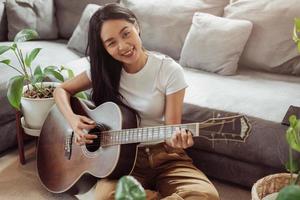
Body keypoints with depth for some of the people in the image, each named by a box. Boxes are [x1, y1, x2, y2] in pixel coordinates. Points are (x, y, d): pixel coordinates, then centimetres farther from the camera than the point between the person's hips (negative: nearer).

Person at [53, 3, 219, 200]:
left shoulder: (170, 71, -10)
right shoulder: (103, 69, -2)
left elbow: (171, 129, -10)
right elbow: (62, 90, 8)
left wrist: (177, 139, -34)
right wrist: (73, 119, -12)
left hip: (164, 155, -1)